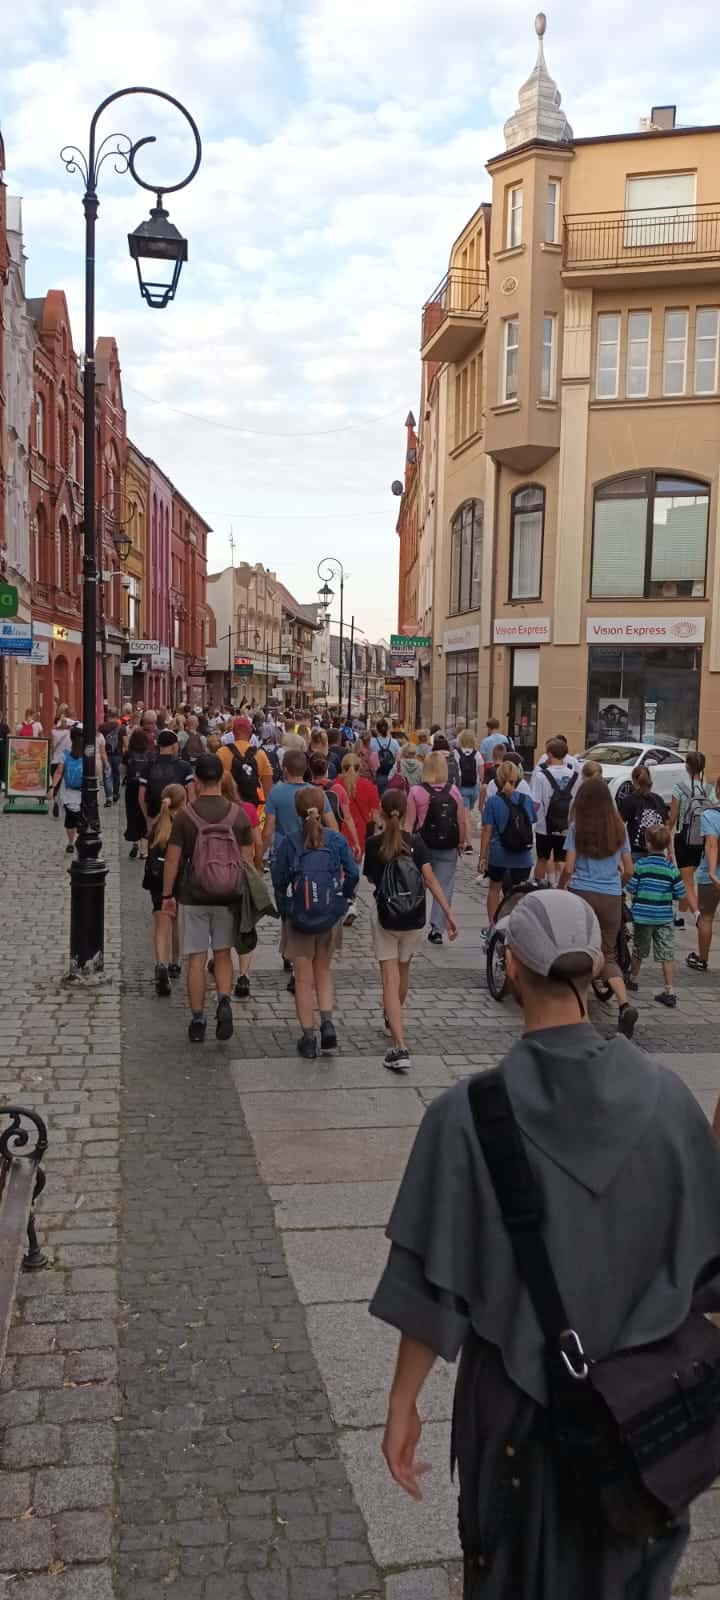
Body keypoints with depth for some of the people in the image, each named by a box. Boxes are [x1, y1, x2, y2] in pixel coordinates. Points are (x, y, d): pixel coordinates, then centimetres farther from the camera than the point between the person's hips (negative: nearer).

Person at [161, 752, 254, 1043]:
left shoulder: (185, 815, -8)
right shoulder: (237, 814, -1)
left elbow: (173, 859, -6)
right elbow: (246, 858, 3)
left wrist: (167, 895, 4)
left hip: (193, 897, -2)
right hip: (228, 898, 2)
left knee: (196, 959, 6)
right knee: (223, 954, 16)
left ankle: (197, 1020, 10)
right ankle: (224, 1001, -5)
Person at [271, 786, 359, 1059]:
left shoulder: (288, 843, -12)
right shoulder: (337, 840, -6)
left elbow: (279, 881, -9)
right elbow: (352, 875, -4)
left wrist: (284, 911, 4)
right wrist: (342, 901, 10)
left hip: (298, 917, -2)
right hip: (331, 916, 2)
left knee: (303, 978, 9)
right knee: (323, 970, 22)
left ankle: (308, 1037, 12)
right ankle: (327, 1022, 6)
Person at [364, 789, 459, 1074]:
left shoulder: (373, 844, -8)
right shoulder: (416, 842, -6)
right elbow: (430, 879, -14)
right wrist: (448, 914, -16)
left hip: (384, 917, -2)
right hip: (415, 919, 3)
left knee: (390, 980, -4)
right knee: (403, 972, 25)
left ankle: (400, 1047, -17)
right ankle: (393, 1019, 49)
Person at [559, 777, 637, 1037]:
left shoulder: (577, 827, -4)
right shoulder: (619, 828, 4)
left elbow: (568, 868, -7)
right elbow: (629, 871, 7)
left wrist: (559, 889, 10)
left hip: (582, 894, -2)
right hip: (611, 898, 2)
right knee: (609, 954, 7)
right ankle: (624, 1005, -14)